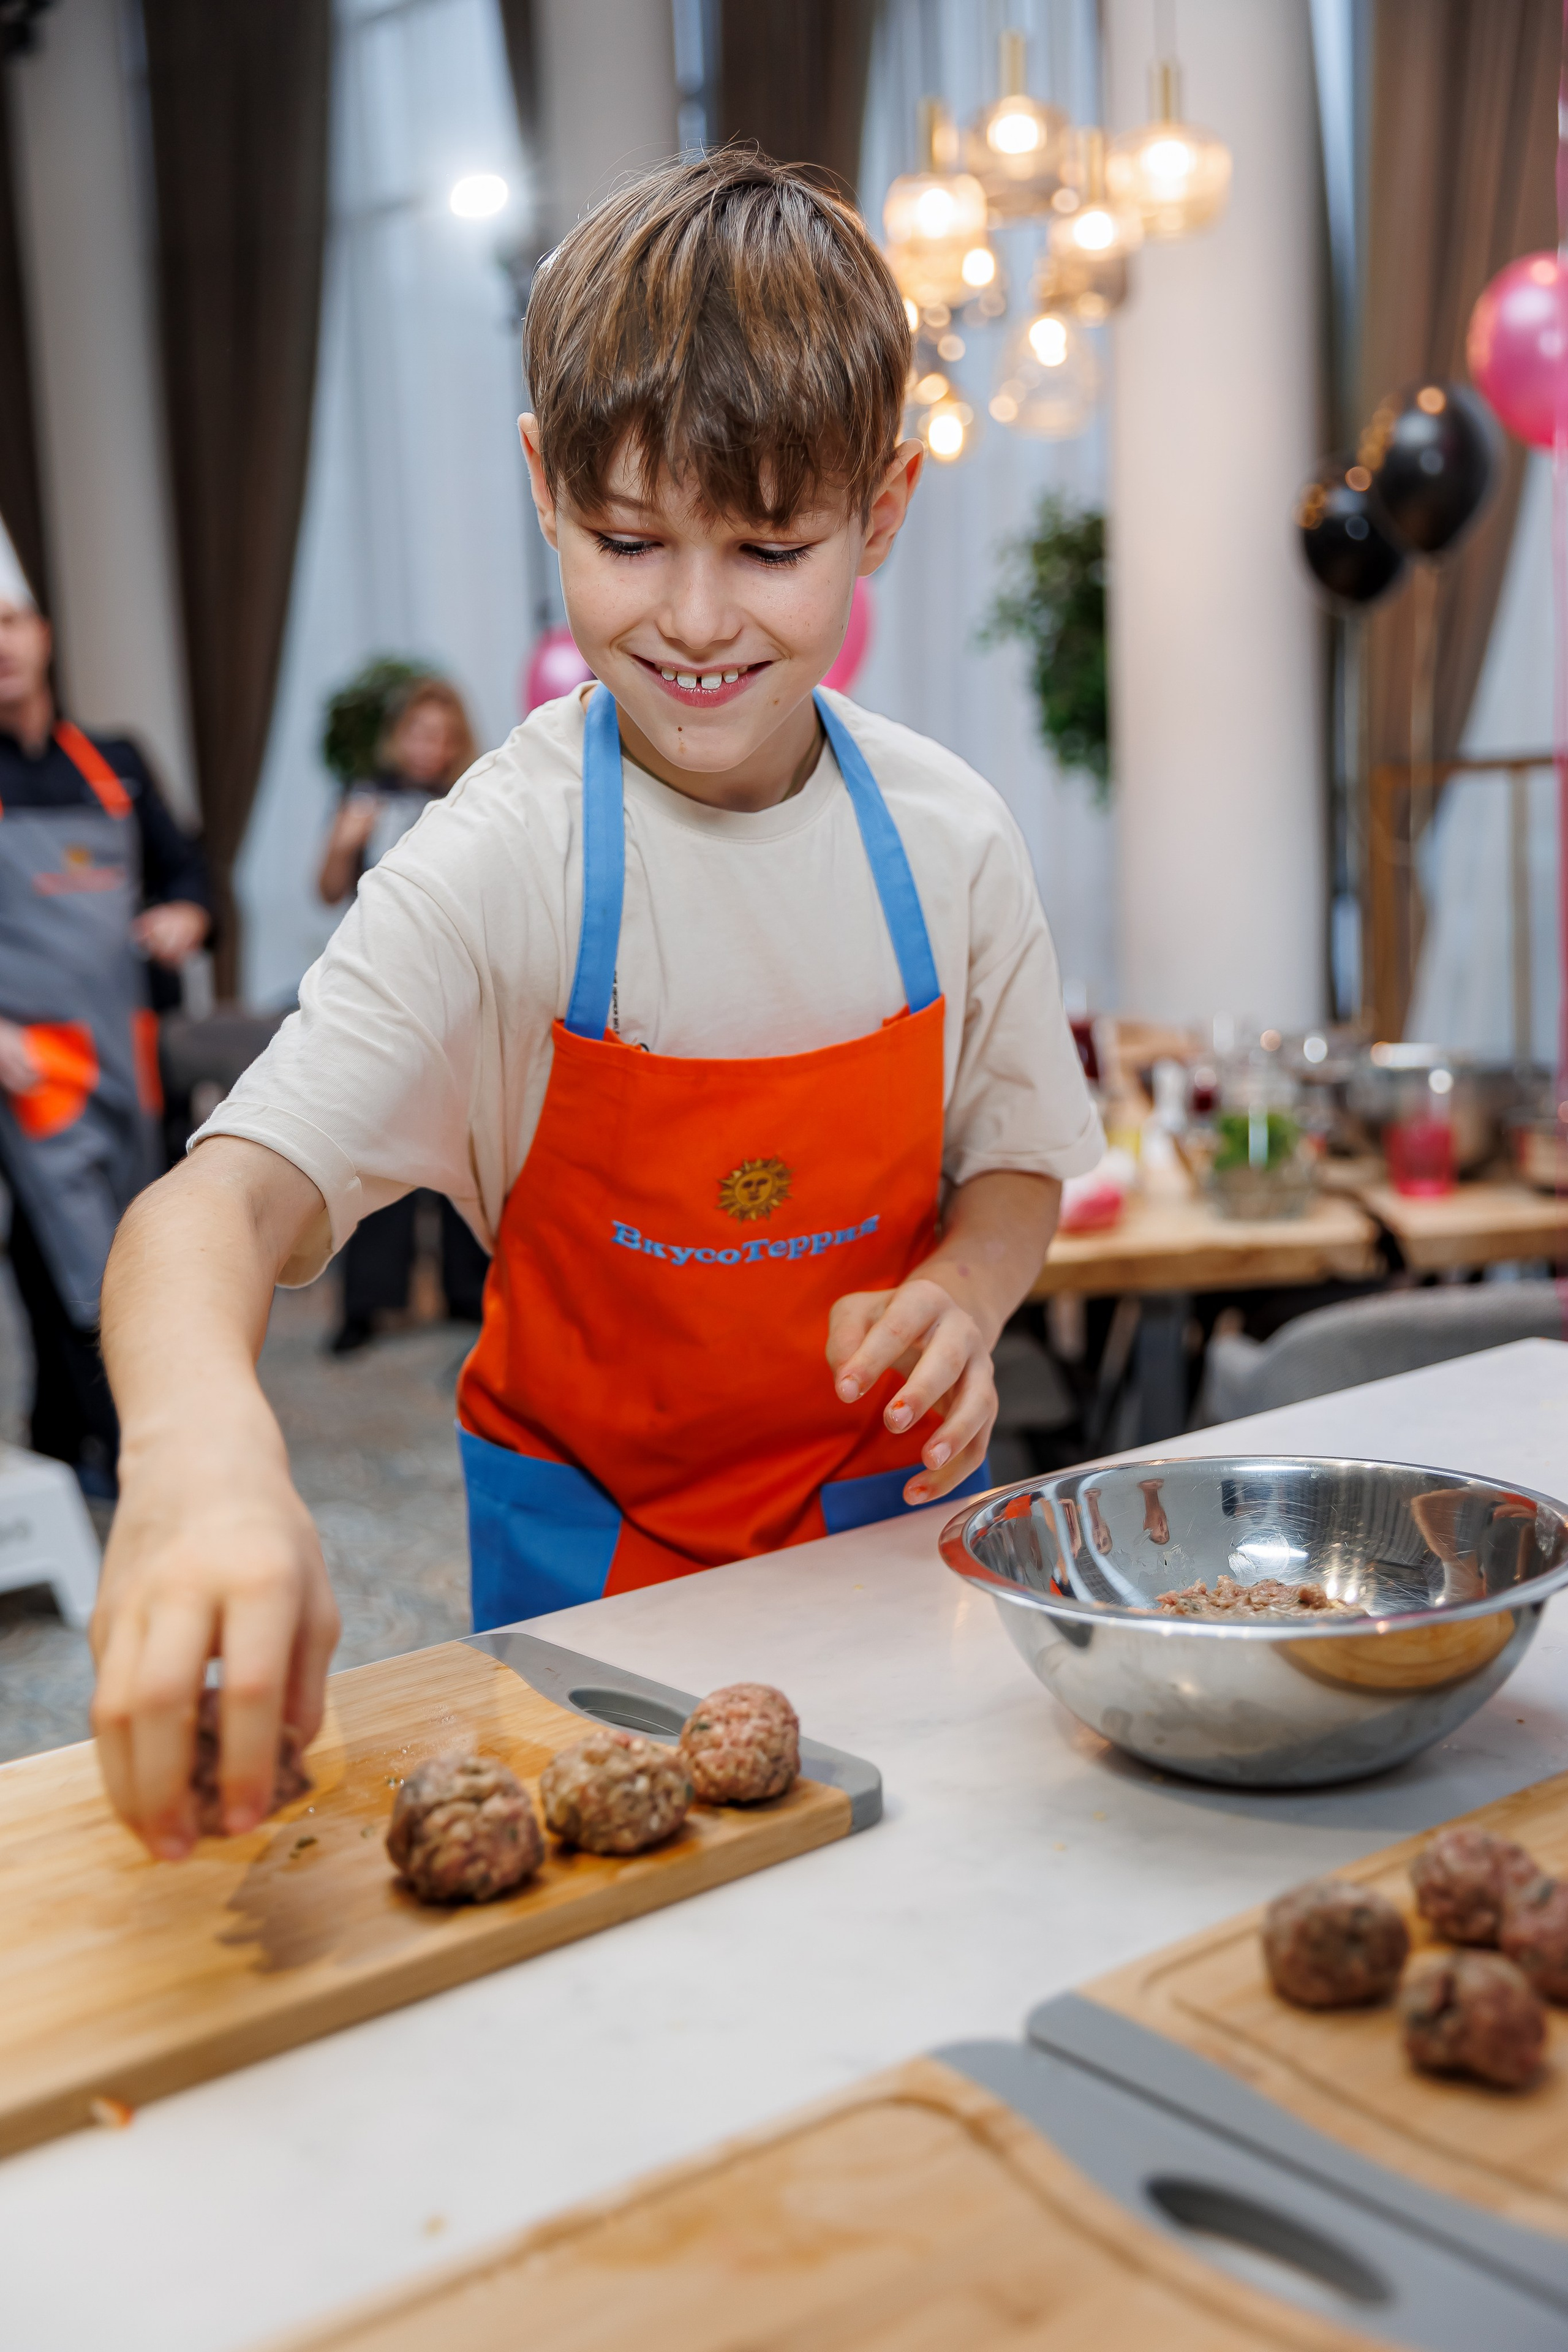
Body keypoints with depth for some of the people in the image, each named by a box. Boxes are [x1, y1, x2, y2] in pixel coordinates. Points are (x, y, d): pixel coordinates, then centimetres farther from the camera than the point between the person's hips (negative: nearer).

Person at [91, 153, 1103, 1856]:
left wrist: (963, 1288, -18)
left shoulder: (950, 840, -10)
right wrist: (198, 1440, -55)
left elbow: (1018, 1164, 5)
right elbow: (228, 1194, -34)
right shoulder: (499, 867, -22)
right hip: (591, 1544, -3)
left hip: (888, 1518, 3)